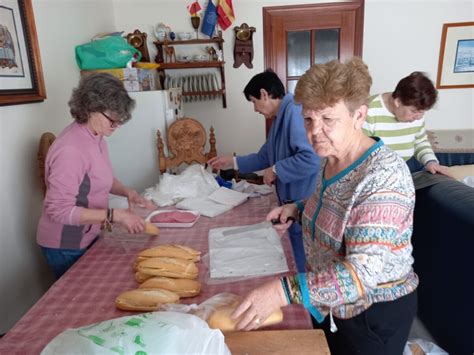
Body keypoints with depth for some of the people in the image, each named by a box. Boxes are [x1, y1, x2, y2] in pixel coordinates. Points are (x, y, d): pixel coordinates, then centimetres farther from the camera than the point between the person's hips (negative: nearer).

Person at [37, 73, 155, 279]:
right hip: (66, 246, -8)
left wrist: (128, 192, -7)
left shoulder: (96, 138, -3)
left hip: (87, 237, 8)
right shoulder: (70, 150, -30)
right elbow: (59, 210, -29)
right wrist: (115, 215, -31)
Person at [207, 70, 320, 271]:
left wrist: (275, 171, -18)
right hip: (293, 201, 10)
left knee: (304, 266, 6)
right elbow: (265, 156, 24)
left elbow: (310, 159, -31)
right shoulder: (280, 118, 13)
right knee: (298, 259, 23)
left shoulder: (294, 112, -20)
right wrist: (233, 162, 23)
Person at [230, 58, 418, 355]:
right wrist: (298, 209, -4)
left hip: (374, 312, -7)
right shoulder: (331, 158, -4)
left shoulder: (384, 176, -29)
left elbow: (363, 271, -34)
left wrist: (285, 290, -43)